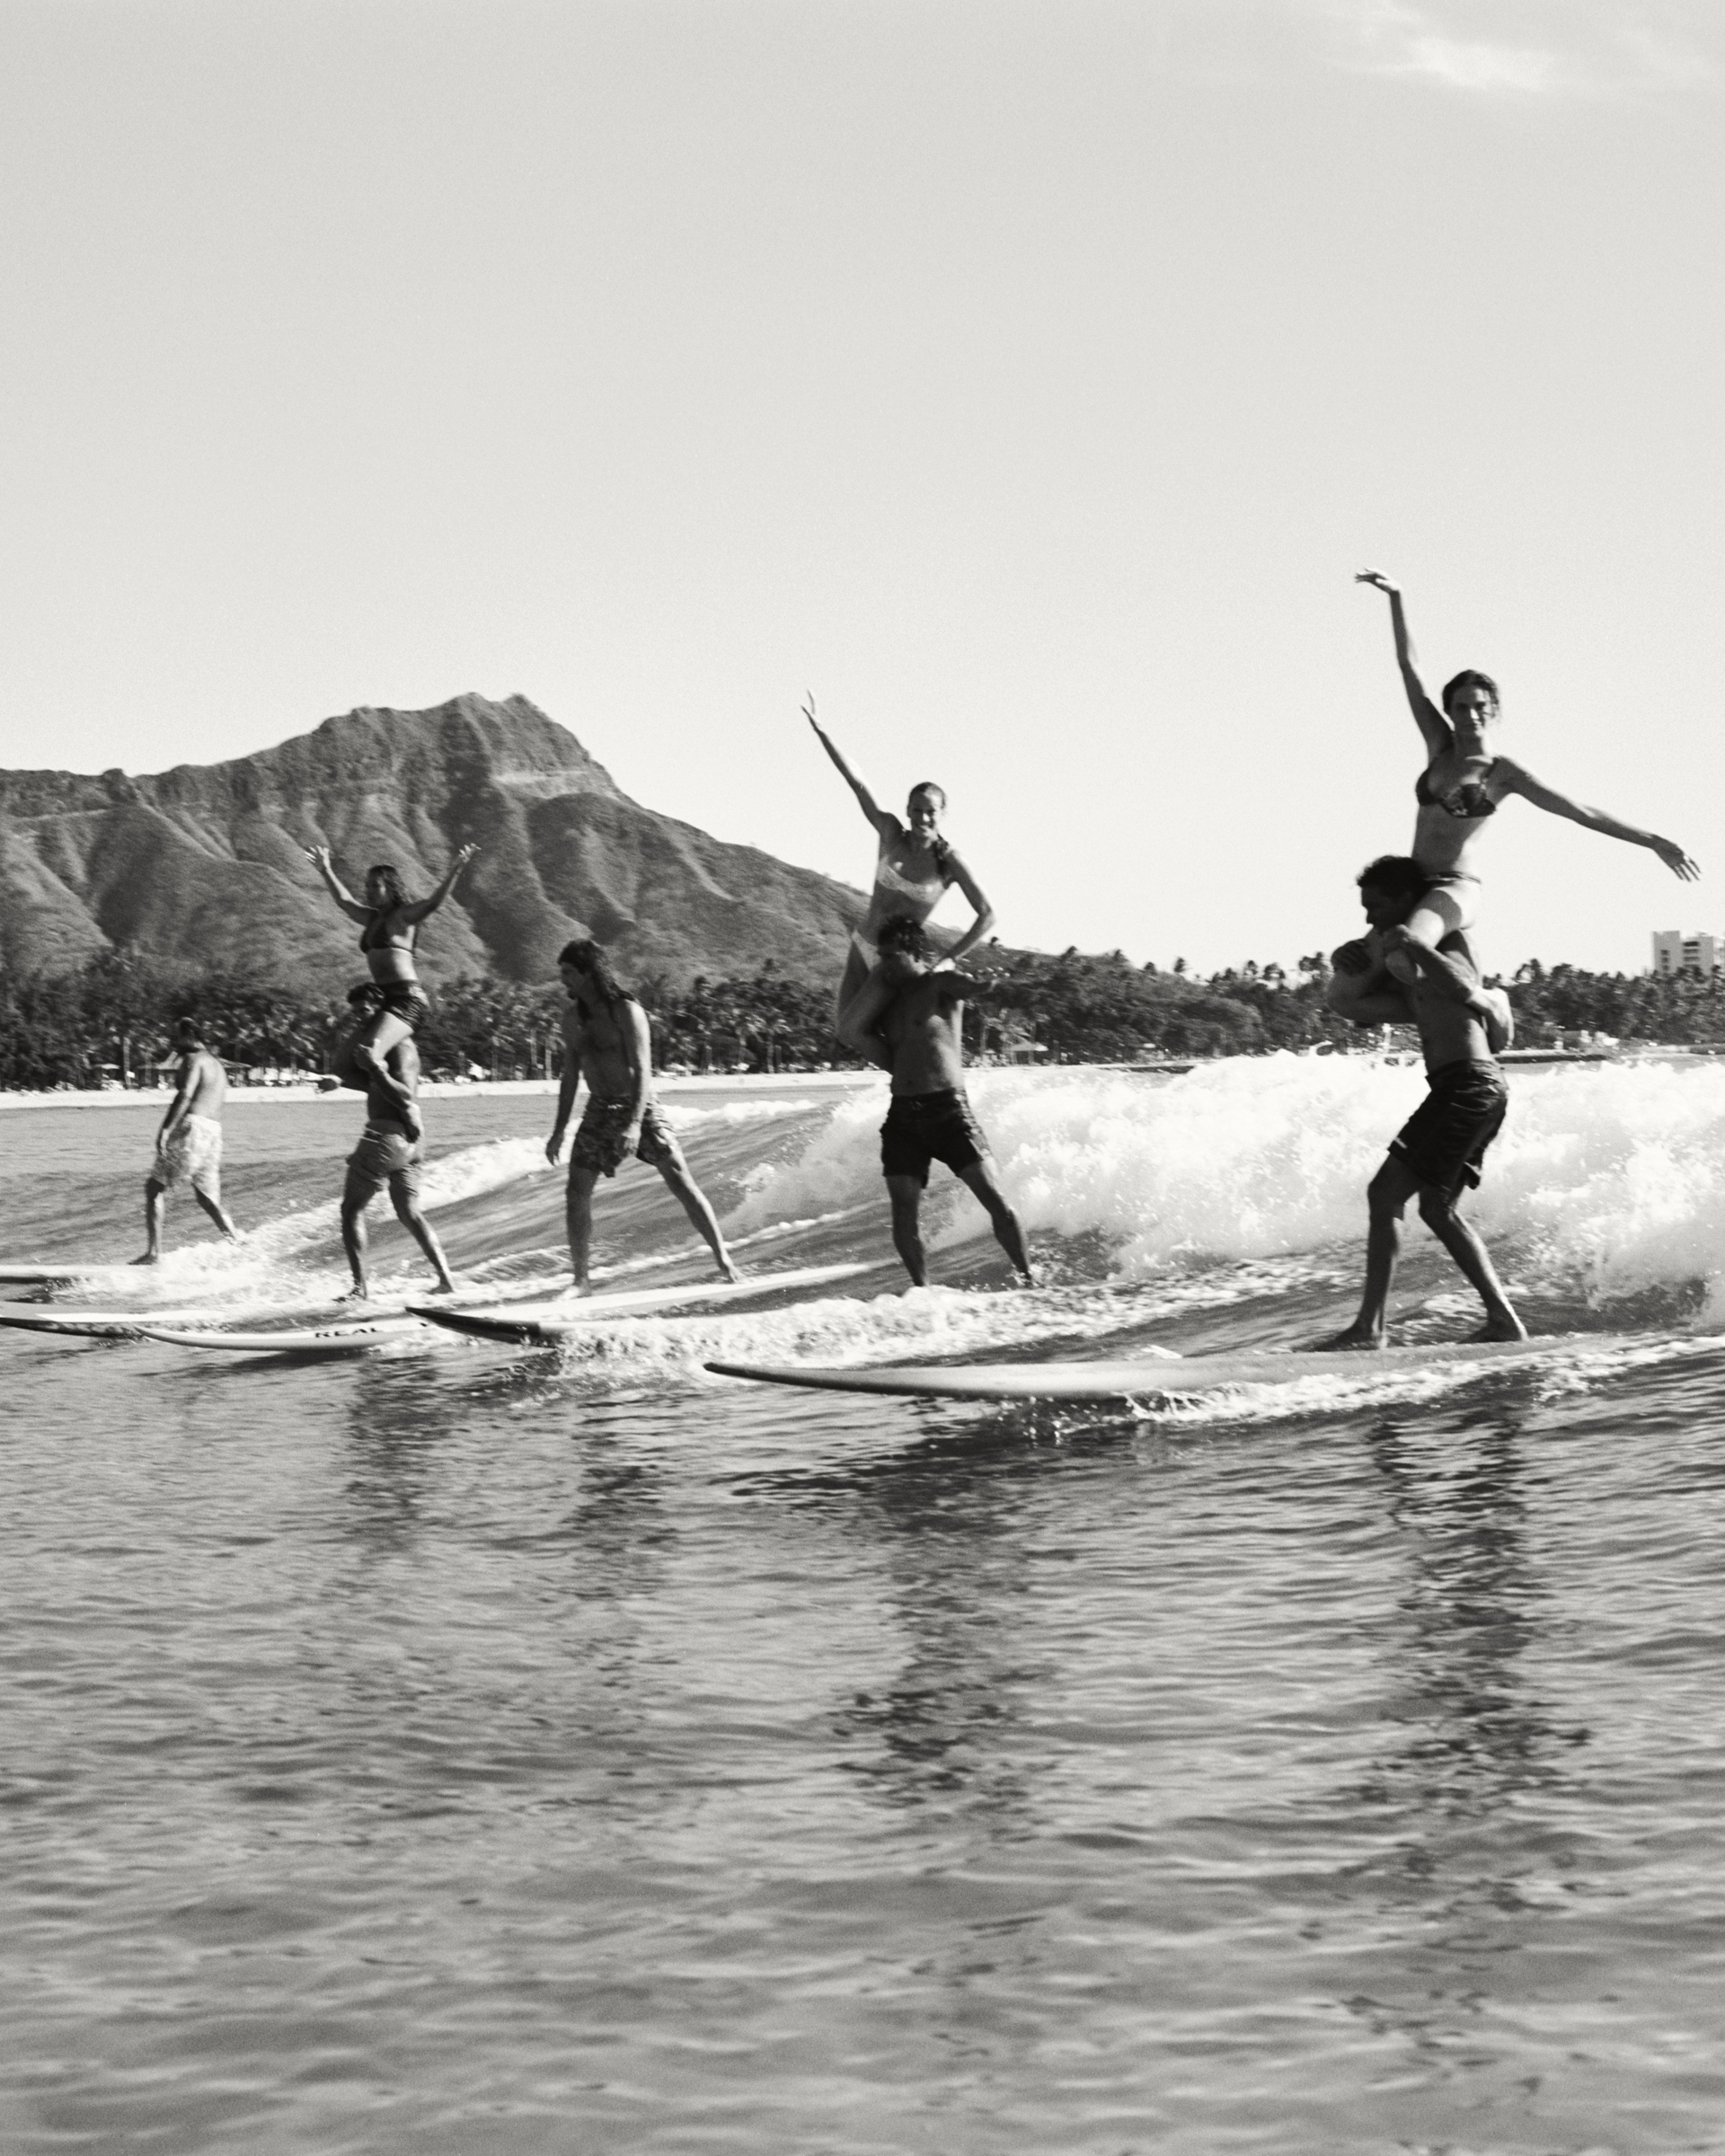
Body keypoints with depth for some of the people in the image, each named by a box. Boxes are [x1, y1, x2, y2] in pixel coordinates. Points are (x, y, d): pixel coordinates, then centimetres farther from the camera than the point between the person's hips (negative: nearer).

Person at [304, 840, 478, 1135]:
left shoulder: (402, 916, -3)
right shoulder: (372, 919, 21)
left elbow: (433, 903, -19)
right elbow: (344, 901, 37)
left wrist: (454, 871, -32)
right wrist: (326, 871, 42)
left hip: (407, 999, -9)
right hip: (386, 1001, 9)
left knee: (368, 1056, -27)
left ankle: (408, 1107, -15)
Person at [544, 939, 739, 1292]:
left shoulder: (626, 1011, -12)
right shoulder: (572, 1017, 6)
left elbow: (642, 1070, -17)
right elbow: (570, 1075, 14)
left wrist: (634, 1123, -27)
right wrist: (559, 1130, 12)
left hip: (639, 1105, -5)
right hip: (600, 1110, 5)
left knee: (679, 1180, -11)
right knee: (577, 1192, -4)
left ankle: (723, 1260, -5)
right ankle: (581, 1280, 5)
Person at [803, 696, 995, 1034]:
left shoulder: (950, 863, -17)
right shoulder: (892, 833, -9)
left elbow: (987, 916, -16)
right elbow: (856, 783, -14)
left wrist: (949, 960, -19)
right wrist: (819, 730, -18)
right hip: (862, 944, 4)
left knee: (850, 1032, -12)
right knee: (840, 1026, 3)